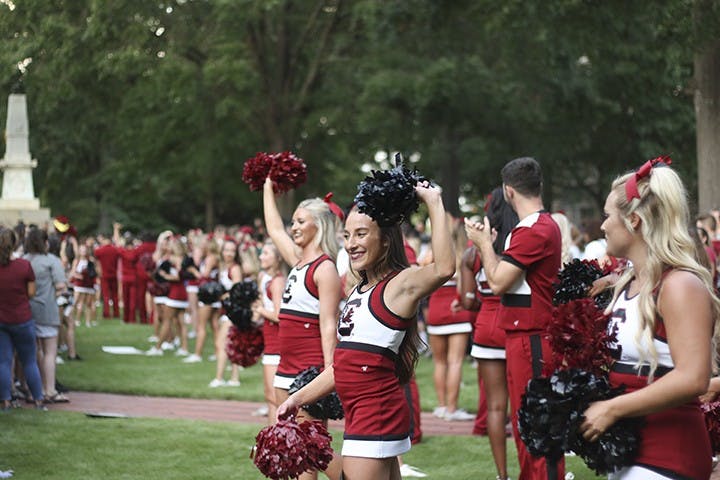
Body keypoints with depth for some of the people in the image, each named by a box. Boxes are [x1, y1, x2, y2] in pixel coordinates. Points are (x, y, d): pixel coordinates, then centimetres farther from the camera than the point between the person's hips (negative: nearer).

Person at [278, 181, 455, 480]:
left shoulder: (402, 284, -11)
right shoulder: (360, 291, 15)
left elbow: (444, 267, -35)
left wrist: (434, 204, -30)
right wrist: (299, 399, 17)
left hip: (377, 411, -9)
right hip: (359, 412, 9)